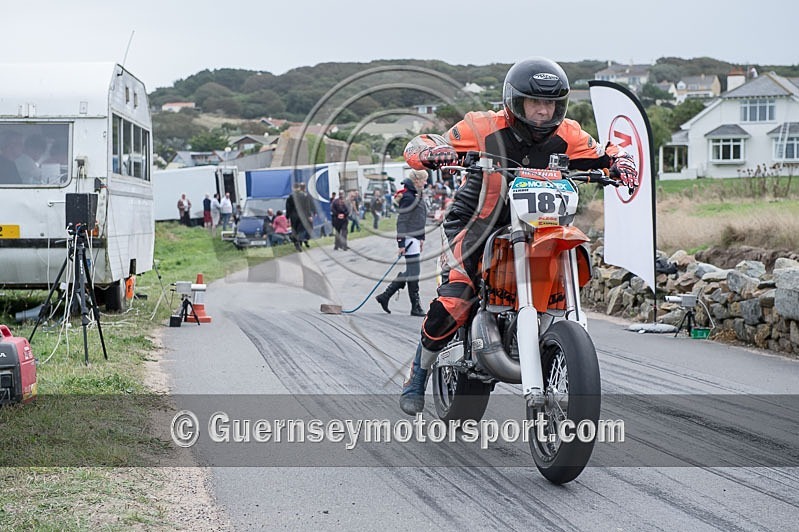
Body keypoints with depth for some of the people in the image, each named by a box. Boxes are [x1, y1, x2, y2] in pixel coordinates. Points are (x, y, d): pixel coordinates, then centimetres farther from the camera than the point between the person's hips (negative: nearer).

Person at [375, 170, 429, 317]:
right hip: (409, 238, -10)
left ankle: (385, 296, 17)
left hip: (415, 237, 10)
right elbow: (402, 221, -18)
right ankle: (415, 307, 3)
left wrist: (421, 238, 22)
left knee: (410, 272, 12)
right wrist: (401, 243, -20)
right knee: (413, 272, -4)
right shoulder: (408, 197, -15)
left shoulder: (417, 195, 14)